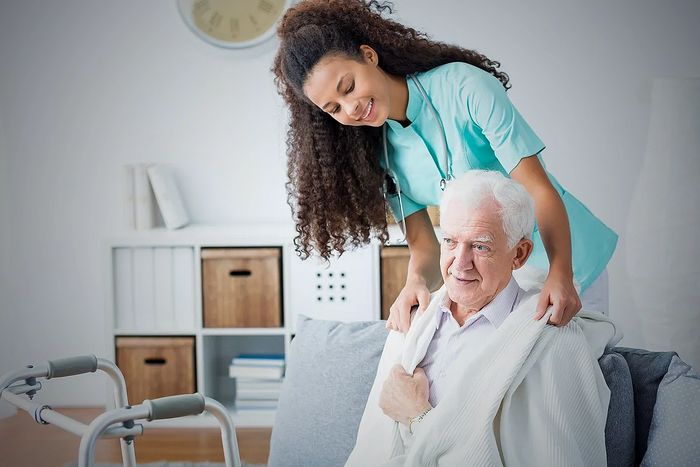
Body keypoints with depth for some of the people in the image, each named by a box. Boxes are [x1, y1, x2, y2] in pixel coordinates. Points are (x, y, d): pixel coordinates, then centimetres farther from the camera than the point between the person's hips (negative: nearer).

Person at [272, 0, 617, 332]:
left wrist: (560, 274, -40)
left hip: (564, 258, -4)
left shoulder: (465, 86, -22)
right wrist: (417, 283, -33)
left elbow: (539, 189, -25)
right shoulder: (379, 152, -5)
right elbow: (423, 243, -9)